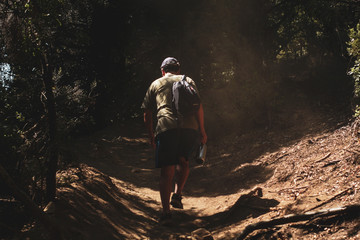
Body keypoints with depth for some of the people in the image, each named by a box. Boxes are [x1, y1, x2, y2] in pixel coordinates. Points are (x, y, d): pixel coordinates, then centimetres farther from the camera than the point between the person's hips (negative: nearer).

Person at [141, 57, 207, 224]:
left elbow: (147, 115, 20)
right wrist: (202, 130, 11)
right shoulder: (187, 80, 22)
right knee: (183, 161, 25)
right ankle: (177, 195, 11)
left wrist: (151, 136, 29)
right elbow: (198, 106, 9)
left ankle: (166, 212, -6)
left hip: (165, 127, -1)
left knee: (167, 171, 0)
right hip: (189, 127, 1)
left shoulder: (155, 84, 22)